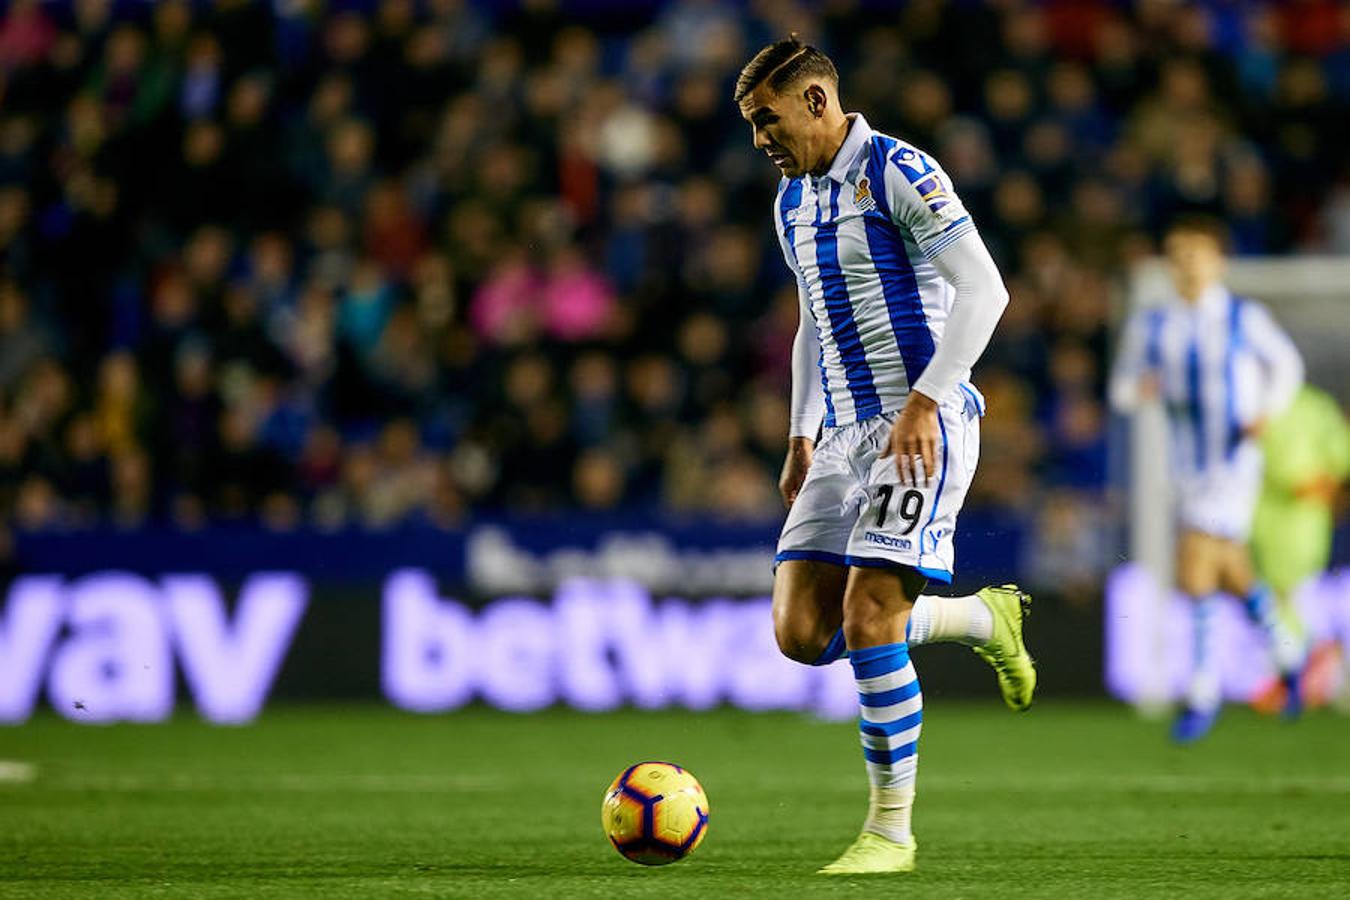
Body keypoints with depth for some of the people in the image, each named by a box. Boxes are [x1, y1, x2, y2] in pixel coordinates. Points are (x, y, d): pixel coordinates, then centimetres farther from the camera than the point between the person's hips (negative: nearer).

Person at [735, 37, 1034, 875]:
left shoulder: (898, 171, -9)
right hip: (844, 433, 8)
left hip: (923, 426, -8)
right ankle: (981, 618, 18)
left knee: (867, 621, -17)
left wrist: (923, 403, -21)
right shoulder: (793, 201, 16)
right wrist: (801, 440, 20)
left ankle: (892, 831, -6)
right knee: (801, 632, -4)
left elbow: (983, 289, -15)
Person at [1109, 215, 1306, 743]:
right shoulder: (1150, 326, 4)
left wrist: (1268, 411, -5)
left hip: (1233, 459, -5)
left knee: (1194, 572, -17)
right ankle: (1285, 650, 41)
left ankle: (1203, 692, -10)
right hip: (1186, 467, 5)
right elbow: (1121, 390, 10)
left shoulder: (1245, 319, -4)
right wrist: (1138, 388, -13)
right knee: (1231, 575, 16)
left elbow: (1285, 364, 11)